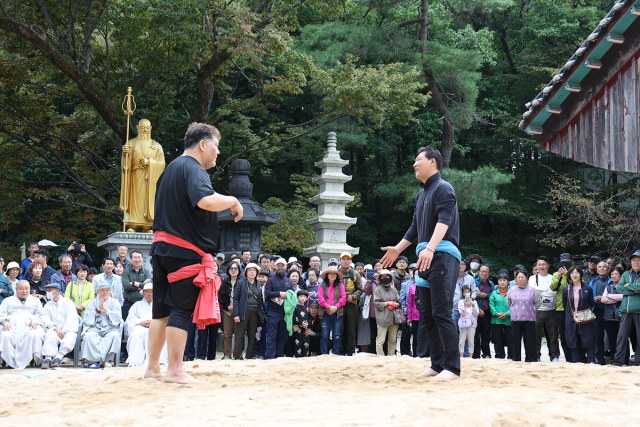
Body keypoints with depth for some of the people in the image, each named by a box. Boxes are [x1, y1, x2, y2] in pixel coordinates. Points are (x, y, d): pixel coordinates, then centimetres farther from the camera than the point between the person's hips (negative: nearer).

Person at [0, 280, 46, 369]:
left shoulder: (35, 301, 30)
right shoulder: (8, 301, 30)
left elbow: (40, 315, 17)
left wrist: (35, 321, -6)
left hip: (29, 326, 0)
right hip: (12, 326, 0)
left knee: (34, 335, -38)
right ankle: (12, 363, -39)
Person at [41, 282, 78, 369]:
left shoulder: (68, 302, 9)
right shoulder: (47, 306, 19)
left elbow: (71, 319, -1)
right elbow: (46, 320, 5)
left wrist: (63, 331, -13)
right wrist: (56, 329, -14)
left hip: (68, 330, -2)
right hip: (54, 330, 2)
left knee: (71, 337, -35)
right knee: (50, 335, -33)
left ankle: (58, 357, -38)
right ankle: (48, 358, -44)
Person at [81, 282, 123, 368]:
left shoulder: (115, 302, 15)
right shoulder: (93, 303, 18)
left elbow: (117, 319, -1)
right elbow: (86, 320, 4)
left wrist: (105, 309, -6)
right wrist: (98, 310, -5)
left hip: (109, 329, -1)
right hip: (95, 329, 1)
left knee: (115, 335, -35)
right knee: (88, 336, -33)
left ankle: (108, 360, -23)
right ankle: (94, 359, -22)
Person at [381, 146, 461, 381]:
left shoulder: (443, 188, -6)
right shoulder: (421, 194, 22)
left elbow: (443, 221, -21)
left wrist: (430, 249, -34)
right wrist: (398, 249, 37)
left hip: (442, 254, -10)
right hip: (425, 256, 10)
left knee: (441, 312, -13)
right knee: (427, 313, 8)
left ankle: (452, 367, -12)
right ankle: (437, 364, 14)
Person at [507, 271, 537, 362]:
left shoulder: (532, 290, 1)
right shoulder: (511, 290, 9)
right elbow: (508, 304, 19)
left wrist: (530, 310, 5)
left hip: (529, 319, -2)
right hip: (515, 319, 2)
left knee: (530, 340, -2)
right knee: (516, 340, 5)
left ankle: (531, 359, 6)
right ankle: (516, 360, 12)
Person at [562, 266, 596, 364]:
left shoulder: (588, 288, 2)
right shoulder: (566, 289, 6)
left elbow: (591, 304, 6)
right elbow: (564, 305, 12)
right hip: (571, 319, 2)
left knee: (588, 339, -4)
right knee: (573, 340, 3)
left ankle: (592, 361, 2)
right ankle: (576, 362, 10)